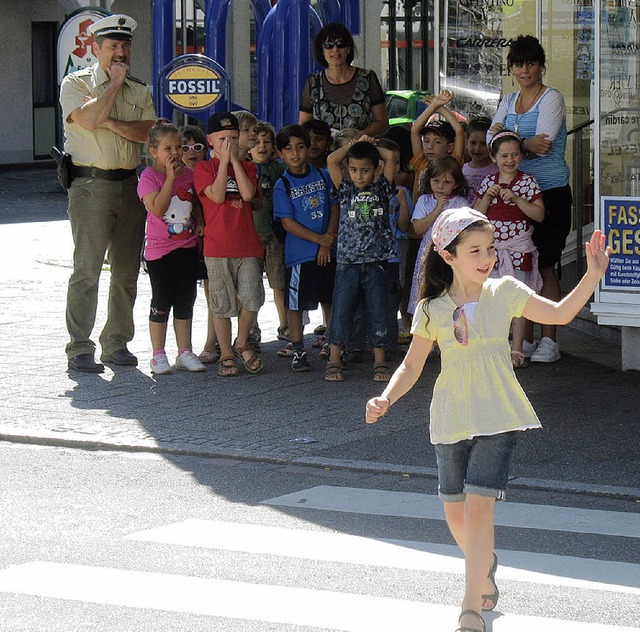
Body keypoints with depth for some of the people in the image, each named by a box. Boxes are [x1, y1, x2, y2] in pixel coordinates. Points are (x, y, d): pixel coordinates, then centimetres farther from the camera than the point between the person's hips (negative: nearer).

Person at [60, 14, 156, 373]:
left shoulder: (140, 91, 15)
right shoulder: (76, 83, 2)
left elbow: (149, 132, -1)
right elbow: (88, 118, -18)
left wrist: (110, 122, -12)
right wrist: (115, 82, -7)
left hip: (130, 185, 5)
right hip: (91, 185, -5)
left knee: (127, 271, 7)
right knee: (87, 269, -10)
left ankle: (117, 343, 17)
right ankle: (80, 350, -9)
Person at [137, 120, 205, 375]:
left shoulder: (187, 173, 7)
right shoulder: (149, 176, -11)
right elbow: (158, 208, -23)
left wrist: (200, 222, 2)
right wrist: (170, 178, -23)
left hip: (187, 247, 5)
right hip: (160, 250, -5)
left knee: (185, 301, 10)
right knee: (161, 302, 1)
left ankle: (185, 353, 17)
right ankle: (158, 355, 9)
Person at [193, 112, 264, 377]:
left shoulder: (247, 167, 13)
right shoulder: (203, 168, 4)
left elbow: (248, 194, -7)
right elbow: (217, 195, -13)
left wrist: (235, 159, -6)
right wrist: (224, 161, -10)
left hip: (248, 245, 2)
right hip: (217, 247, -2)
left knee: (251, 300, -7)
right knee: (222, 305, 3)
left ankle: (242, 344, 16)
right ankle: (226, 355, 14)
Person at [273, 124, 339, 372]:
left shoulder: (323, 176, 5)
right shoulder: (282, 186, -4)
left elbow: (334, 210, 5)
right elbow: (288, 223, -9)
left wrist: (328, 242, -7)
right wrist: (319, 239, -14)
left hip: (327, 252, 3)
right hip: (299, 254, -3)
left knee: (331, 301, 10)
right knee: (296, 303, 2)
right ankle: (298, 351, 12)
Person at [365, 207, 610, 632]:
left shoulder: (504, 292, -2)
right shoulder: (433, 310, -1)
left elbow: (559, 314, -1)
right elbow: (412, 366, 5)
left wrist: (592, 276, -12)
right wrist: (386, 399, -11)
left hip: (498, 417, -2)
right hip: (452, 419, 2)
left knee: (479, 505, -14)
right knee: (456, 513, 10)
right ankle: (485, 567, 43)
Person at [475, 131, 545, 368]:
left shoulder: (527, 182, -3)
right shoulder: (488, 182, 7)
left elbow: (539, 215, -9)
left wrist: (516, 199, -18)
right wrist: (488, 197, -9)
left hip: (518, 248, -3)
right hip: (491, 248, 3)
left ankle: (517, 350, 2)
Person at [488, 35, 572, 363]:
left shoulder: (552, 99, -4)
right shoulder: (509, 101, 15)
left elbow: (543, 143, -16)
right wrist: (527, 144, -14)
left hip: (551, 192, -6)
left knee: (544, 267, -6)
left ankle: (548, 341, -2)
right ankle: (525, 339, 11)